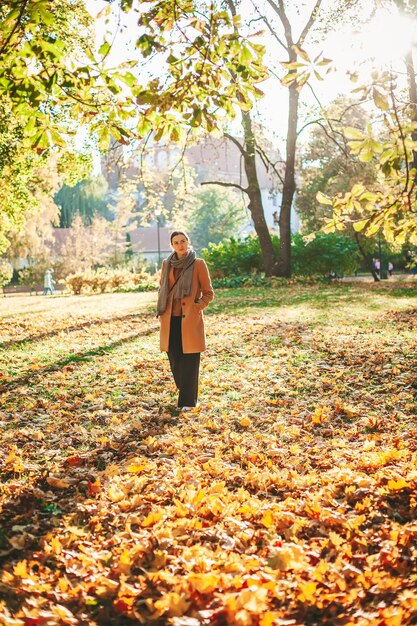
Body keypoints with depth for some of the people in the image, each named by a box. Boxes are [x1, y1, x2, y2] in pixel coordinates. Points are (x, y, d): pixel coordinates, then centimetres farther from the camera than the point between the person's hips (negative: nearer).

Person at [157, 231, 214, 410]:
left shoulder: (198, 264, -4)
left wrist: (197, 308, -11)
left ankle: (187, 401, 10)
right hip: (170, 321, 4)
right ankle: (185, 393, 31)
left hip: (190, 320, -4)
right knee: (175, 360, 9)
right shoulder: (167, 264, 8)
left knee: (189, 361, -2)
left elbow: (208, 293, 1)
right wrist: (162, 312, 9)